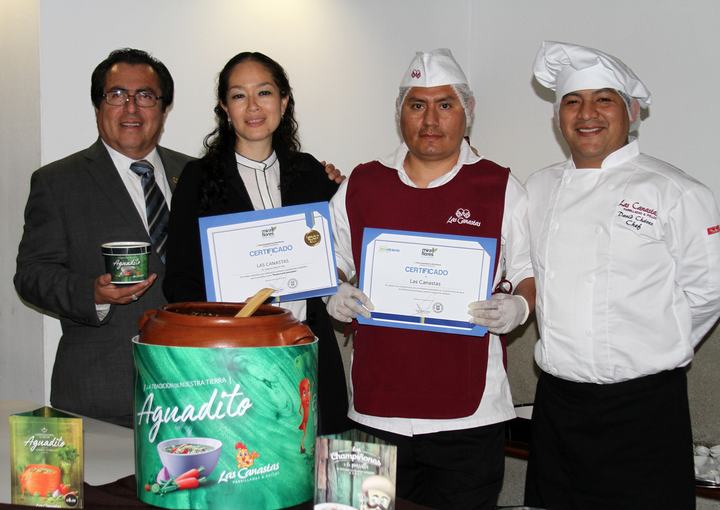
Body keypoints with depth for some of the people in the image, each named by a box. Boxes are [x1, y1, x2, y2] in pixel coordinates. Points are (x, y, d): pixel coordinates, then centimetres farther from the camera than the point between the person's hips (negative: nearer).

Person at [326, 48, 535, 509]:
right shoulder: (360, 186, 9)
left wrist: (518, 307, -15)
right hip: (376, 411, 2)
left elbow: (533, 276, 6)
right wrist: (335, 299, -5)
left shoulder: (502, 189, 3)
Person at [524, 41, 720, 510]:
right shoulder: (539, 189, 8)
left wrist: (656, 350, 0)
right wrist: (567, 351, 10)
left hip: (643, 406, -5)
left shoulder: (675, 193, -8)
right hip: (555, 403, 5)